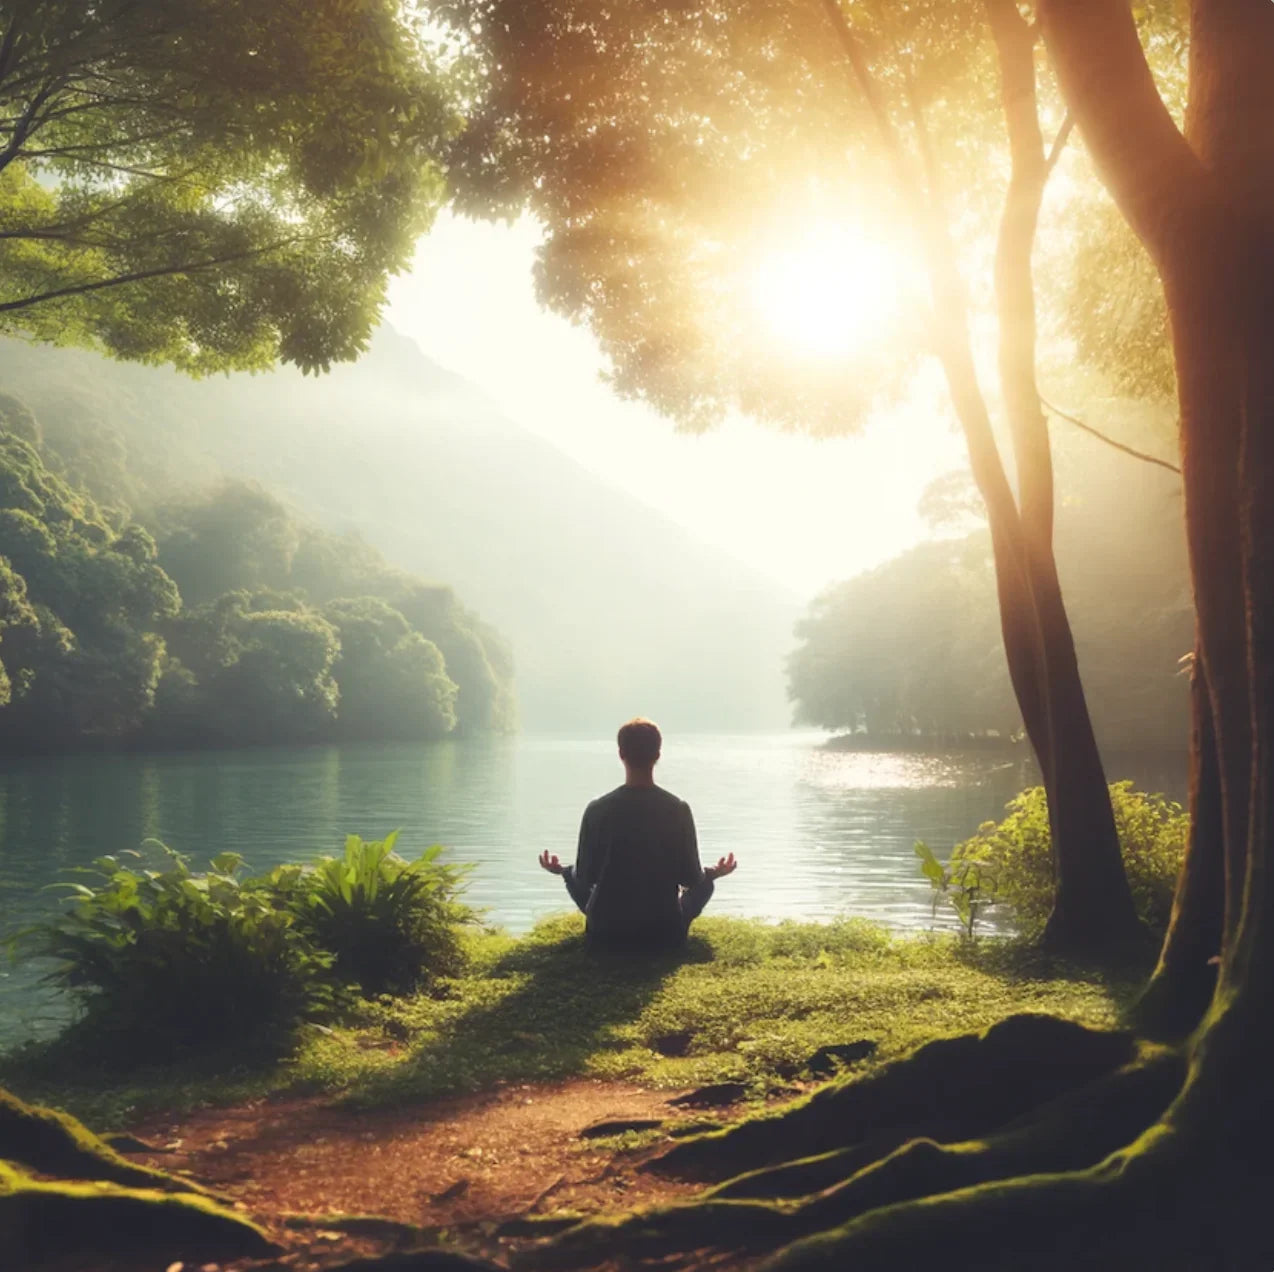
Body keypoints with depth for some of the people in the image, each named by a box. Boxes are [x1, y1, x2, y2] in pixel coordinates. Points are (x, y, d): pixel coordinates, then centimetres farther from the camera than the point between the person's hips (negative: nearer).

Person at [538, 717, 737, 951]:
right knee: (705, 883, 30)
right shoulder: (678, 809, -12)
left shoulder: (598, 809, -12)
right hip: (664, 933, 0)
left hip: (607, 933, 0)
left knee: (573, 877, 31)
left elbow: (586, 877, -5)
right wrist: (714, 872, 17)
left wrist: (562, 870, 18)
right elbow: (690, 877, -6)